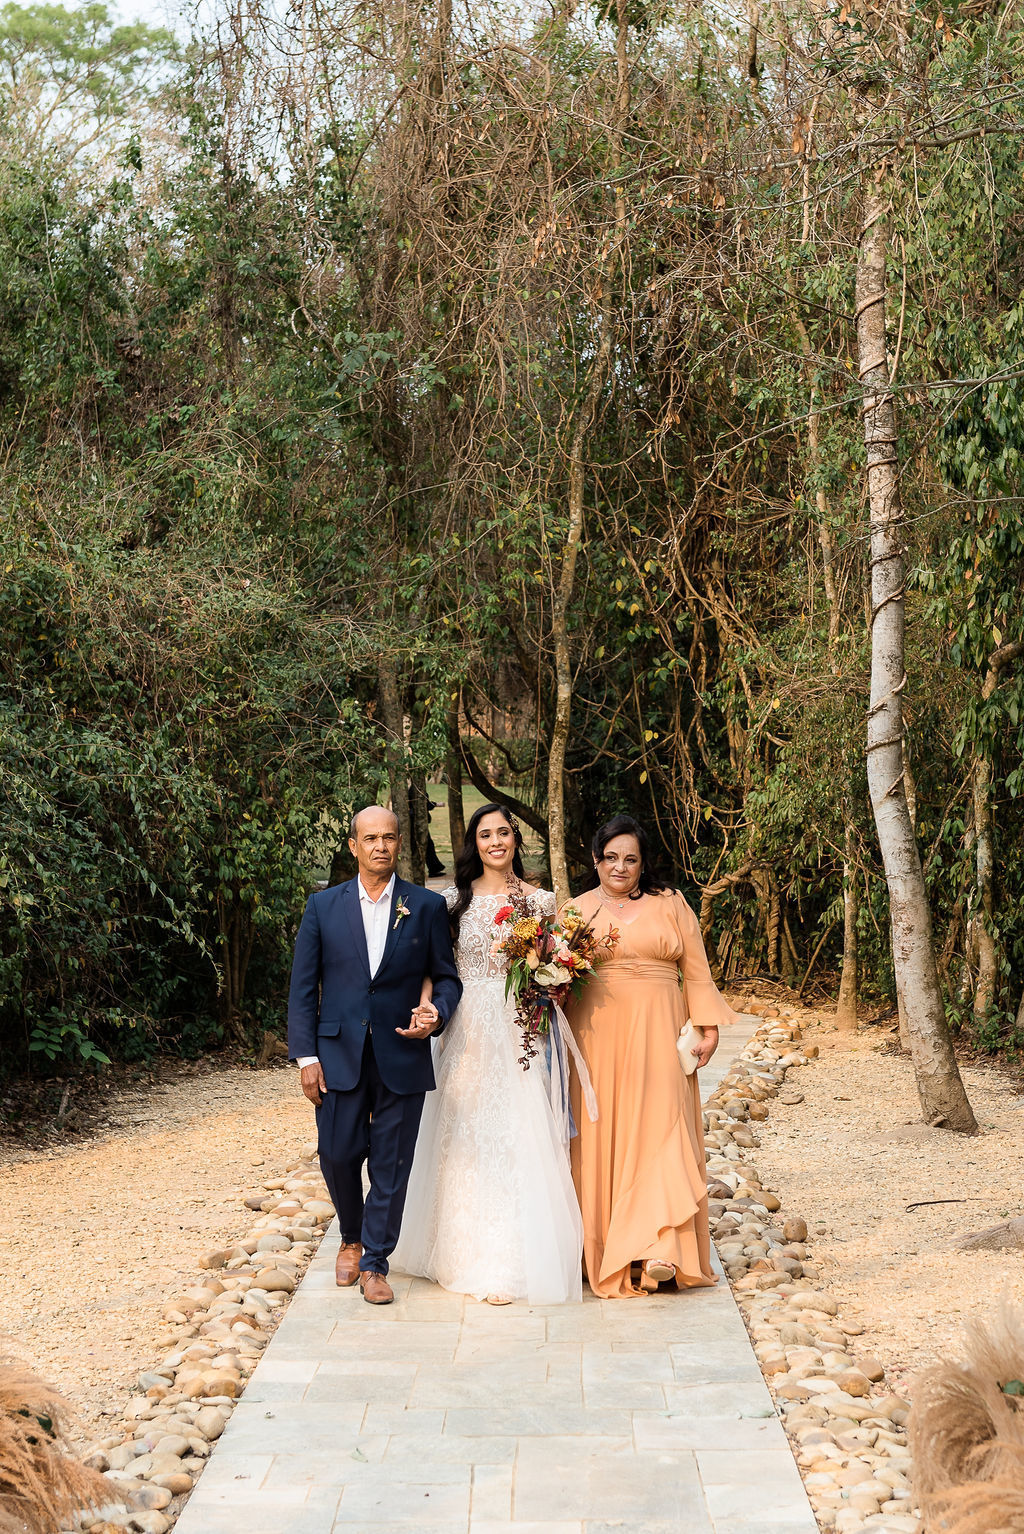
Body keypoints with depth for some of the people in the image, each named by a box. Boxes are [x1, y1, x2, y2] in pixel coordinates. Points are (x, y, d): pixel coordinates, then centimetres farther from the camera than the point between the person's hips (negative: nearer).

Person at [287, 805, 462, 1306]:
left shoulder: (427, 906, 3)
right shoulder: (323, 906, 4)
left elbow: (447, 978, 9)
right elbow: (303, 988, 4)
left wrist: (436, 1012, -12)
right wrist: (306, 1057, -2)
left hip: (402, 1055, 0)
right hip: (339, 1055, 1)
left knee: (391, 1165, 3)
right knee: (338, 1155, 3)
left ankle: (375, 1262, 17)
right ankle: (352, 1238, 31)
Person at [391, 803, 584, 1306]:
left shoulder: (539, 900, 5)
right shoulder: (455, 900, 4)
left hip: (520, 1030, 0)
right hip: (470, 1031, 0)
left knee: (518, 1136, -2)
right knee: (469, 1136, 2)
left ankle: (516, 1259, 8)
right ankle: (475, 1255, 12)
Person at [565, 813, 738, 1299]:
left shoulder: (670, 904, 9)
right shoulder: (578, 910, 11)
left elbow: (696, 969, 8)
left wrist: (708, 1026, 0)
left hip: (656, 1035, -1)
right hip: (597, 1037, 1)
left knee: (658, 1126, -10)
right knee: (602, 1135, 0)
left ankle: (657, 1248, -15)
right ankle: (607, 1254, 8)